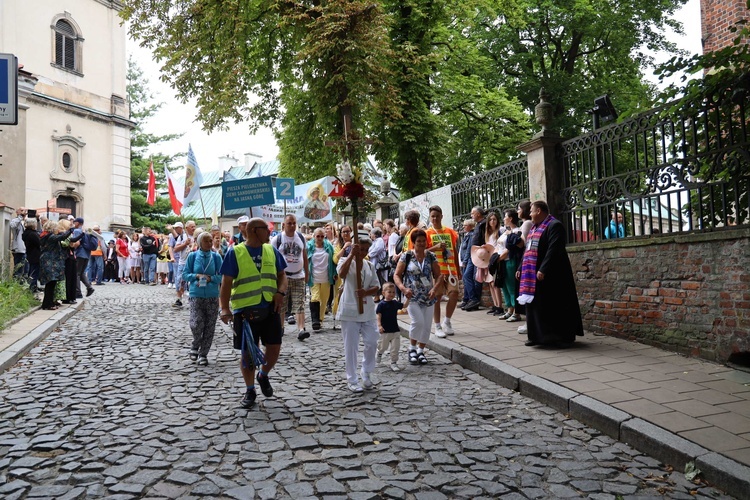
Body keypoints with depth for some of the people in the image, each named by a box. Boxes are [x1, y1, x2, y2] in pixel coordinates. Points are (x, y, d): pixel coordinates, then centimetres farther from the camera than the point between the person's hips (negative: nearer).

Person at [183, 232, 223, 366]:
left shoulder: (216, 257, 2)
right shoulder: (193, 256, 1)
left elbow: (222, 276, 1)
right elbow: (185, 275, 4)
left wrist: (210, 278, -15)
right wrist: (197, 276, -12)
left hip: (212, 296, 1)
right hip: (196, 295, -1)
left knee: (209, 327, 4)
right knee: (196, 324, -12)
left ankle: (203, 354, 19)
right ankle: (195, 346, 19)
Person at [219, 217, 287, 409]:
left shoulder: (272, 251, 9)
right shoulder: (235, 252, -3)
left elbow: (282, 275, 13)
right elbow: (226, 283, -5)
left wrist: (280, 292, -7)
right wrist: (224, 308, -16)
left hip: (270, 308, 3)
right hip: (245, 310, -3)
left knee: (275, 346, 0)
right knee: (247, 351, 5)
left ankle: (263, 375, 30)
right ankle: (250, 390, 25)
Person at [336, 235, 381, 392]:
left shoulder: (370, 266, 11)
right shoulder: (346, 262, -3)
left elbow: (376, 288, 7)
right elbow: (342, 274, -28)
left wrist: (366, 292, -14)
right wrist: (351, 254, -27)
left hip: (367, 311, 5)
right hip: (350, 311, -5)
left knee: (371, 343, 6)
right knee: (351, 347, 2)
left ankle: (366, 373, 27)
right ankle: (352, 380, 13)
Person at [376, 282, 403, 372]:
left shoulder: (395, 303, 5)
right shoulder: (381, 304, -10)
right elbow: (378, 316, -13)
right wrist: (379, 325, -23)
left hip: (395, 330, 4)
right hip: (384, 331, -4)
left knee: (395, 348, 3)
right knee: (383, 346, 14)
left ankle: (394, 363, 14)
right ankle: (379, 353, 45)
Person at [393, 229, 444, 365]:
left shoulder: (431, 256, 4)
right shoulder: (407, 256, -4)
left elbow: (438, 275, 5)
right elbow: (397, 275, -3)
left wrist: (435, 289, -13)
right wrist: (403, 288, -19)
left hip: (428, 297, 4)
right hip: (412, 296, -3)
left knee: (426, 325, 5)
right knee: (418, 321, -18)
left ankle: (421, 351, 24)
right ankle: (412, 348, 5)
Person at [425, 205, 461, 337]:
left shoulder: (450, 232, 11)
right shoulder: (427, 233, 1)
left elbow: (455, 251, 17)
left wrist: (458, 269, 16)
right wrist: (435, 247, -20)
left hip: (450, 269, 3)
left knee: (454, 294, -5)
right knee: (437, 297, 0)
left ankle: (447, 321, 16)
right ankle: (437, 326, 10)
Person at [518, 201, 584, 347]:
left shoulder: (554, 226, -12)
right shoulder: (535, 228, 18)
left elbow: (553, 250, -22)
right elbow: (529, 250, 22)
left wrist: (543, 269, -27)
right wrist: (521, 269, 18)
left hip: (549, 276, -9)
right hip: (534, 275, 9)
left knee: (551, 306, -4)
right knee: (536, 306, 10)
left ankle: (557, 337, 4)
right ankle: (538, 336, 16)